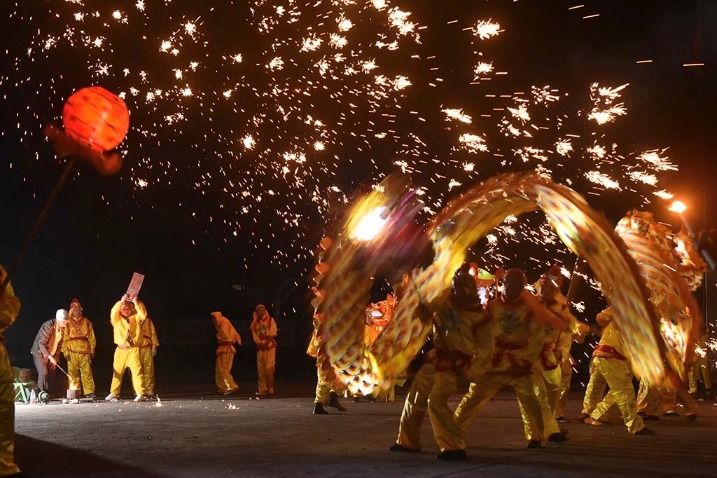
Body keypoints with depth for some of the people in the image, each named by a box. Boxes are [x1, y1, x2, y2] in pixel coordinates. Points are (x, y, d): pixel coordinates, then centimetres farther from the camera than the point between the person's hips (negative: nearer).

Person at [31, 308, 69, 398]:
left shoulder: (63, 328, -4)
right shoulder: (48, 326, -25)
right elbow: (41, 343, -26)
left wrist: (56, 358, 0)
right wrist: (50, 357, -32)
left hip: (51, 355, 6)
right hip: (40, 353, -6)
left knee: (52, 375, 2)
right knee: (44, 373, -17)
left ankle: (52, 396, 8)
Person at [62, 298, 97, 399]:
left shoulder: (86, 322, 12)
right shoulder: (68, 323, 7)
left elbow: (91, 337, 12)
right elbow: (64, 338, 4)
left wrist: (92, 351, 7)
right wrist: (65, 351, -4)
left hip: (85, 352, 1)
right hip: (72, 353, -1)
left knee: (87, 373, -4)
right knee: (73, 374, -1)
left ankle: (89, 392, -3)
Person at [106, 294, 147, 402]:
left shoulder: (135, 318, 10)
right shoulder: (117, 319, 8)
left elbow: (143, 314, -9)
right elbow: (113, 312, -12)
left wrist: (136, 302, -19)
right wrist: (121, 301, -22)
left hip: (133, 350, -1)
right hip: (121, 350, 1)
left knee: (137, 371, -10)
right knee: (117, 372, 7)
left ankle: (140, 394, -13)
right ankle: (114, 393, 17)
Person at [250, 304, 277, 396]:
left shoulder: (270, 320, 5)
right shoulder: (255, 323, 14)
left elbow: (274, 332, -5)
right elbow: (254, 334, 4)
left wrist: (265, 335, -21)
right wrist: (260, 342, -11)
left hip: (269, 346, -4)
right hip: (260, 347, 4)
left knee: (269, 367, -11)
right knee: (260, 368, 1)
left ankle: (270, 388, -6)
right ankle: (262, 389, 5)